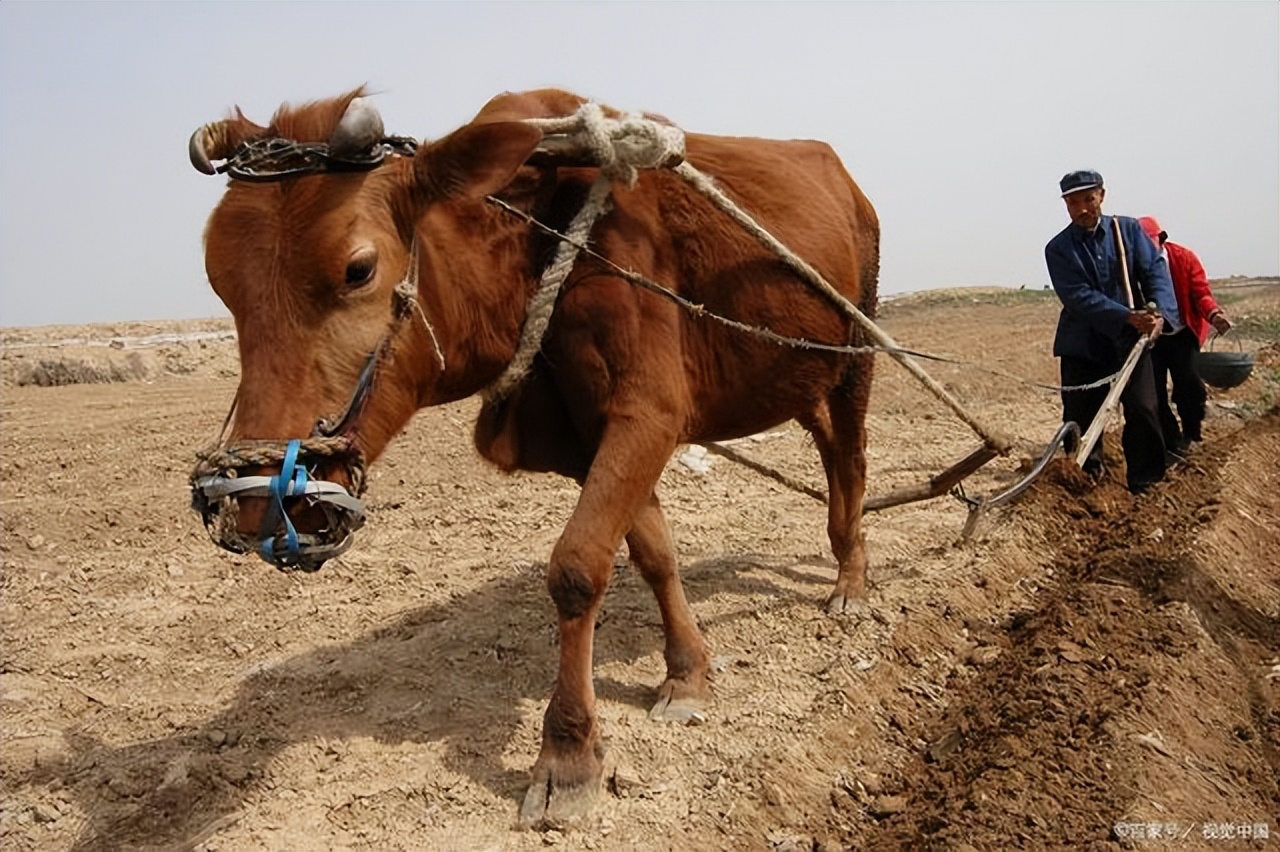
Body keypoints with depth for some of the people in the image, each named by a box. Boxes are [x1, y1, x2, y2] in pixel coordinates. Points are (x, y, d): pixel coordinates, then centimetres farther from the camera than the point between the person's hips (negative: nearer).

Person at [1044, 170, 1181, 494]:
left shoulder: (1128, 229, 3)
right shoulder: (1058, 249, -4)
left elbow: (1155, 269, -4)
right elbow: (1079, 296, -15)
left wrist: (1159, 311, -23)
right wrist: (1127, 317, -26)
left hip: (1130, 341, 1)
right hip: (1082, 346, -1)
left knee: (1144, 410, -7)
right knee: (1081, 418, 5)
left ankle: (1144, 486, 7)